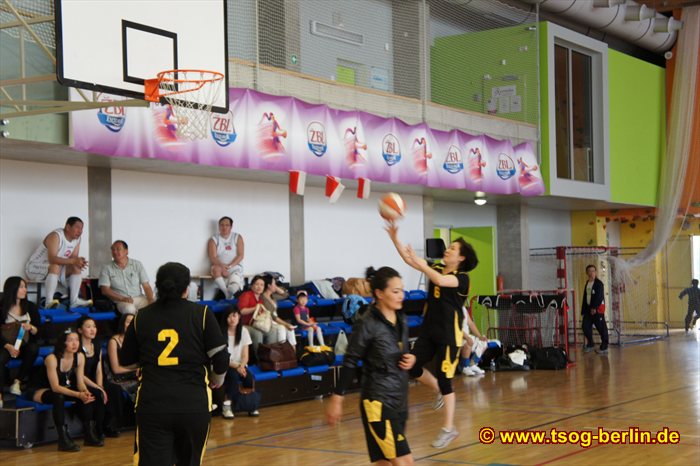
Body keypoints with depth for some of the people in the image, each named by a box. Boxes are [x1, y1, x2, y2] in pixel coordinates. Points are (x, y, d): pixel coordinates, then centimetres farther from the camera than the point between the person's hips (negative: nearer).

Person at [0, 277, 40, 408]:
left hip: (25, 345, 2)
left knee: (33, 348, -34)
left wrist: (31, 328, -15)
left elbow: (38, 330, 9)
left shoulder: (30, 307, 7)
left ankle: (17, 382, -25)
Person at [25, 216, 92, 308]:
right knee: (55, 266, -36)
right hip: (35, 268, -8)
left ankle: (74, 300, -17)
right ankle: (49, 301, -42)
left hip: (54, 269, 8)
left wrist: (79, 261, -27)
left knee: (76, 267, -10)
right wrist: (73, 261, -44)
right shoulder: (55, 236, -26)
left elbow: (74, 257, -3)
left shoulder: (77, 238, -1)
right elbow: (52, 259, -38)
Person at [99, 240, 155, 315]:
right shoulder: (107, 269, 5)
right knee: (129, 309, -38)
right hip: (120, 301, -2)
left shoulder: (137, 265, 9)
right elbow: (105, 290, -2)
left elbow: (146, 286, 6)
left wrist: (150, 299, -15)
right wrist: (123, 298, -17)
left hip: (139, 298, 2)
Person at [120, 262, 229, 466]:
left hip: (152, 405, 0)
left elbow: (125, 360, 14)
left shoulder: (141, 317, 3)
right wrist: (216, 380, 16)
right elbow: (221, 358, -4)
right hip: (194, 405, 0)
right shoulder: (201, 313, -3)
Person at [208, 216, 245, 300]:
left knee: (234, 286, -35)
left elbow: (240, 255, -2)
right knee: (216, 269, -38)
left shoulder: (237, 237, 7)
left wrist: (229, 266, -17)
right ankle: (227, 294, -36)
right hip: (220, 266, 1)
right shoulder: (214, 239, 6)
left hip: (235, 267, -1)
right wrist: (223, 266, -26)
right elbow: (213, 258, -6)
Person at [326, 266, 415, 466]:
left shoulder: (401, 319, 7)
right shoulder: (368, 324, -14)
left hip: (399, 401, 7)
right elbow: (350, 362, -10)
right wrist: (337, 399, -9)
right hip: (378, 402, -7)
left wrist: (410, 359, 0)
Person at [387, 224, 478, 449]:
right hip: (428, 330, 7)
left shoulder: (462, 278, -11)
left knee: (444, 379, -5)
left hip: (449, 334, -6)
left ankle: (449, 429, 6)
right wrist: (394, 237, -11)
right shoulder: (437, 268, 7)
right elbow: (408, 258, 0)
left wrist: (419, 262, -36)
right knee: (412, 367, 0)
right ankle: (439, 391, 29)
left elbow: (440, 281, -32)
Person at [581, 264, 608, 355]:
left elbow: (599, 296, -17)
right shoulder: (587, 284, 15)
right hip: (588, 308, 7)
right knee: (585, 326, 3)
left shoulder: (599, 283, -8)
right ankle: (590, 344, 18)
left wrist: (594, 307, -25)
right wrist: (583, 311, 14)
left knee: (601, 328, -3)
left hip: (598, 309, -7)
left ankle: (604, 347, 2)